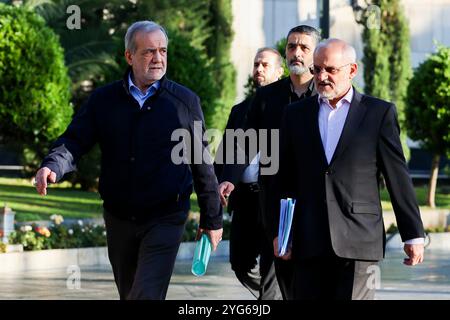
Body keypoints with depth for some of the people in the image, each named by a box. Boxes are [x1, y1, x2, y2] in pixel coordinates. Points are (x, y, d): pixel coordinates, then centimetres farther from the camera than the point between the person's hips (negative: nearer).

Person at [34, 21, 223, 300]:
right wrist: (52, 167, -24)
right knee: (128, 292, 18)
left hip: (165, 220, -3)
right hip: (119, 218, 4)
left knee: (147, 295, -16)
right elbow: (75, 141, -2)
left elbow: (202, 165, 3)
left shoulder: (185, 102, -1)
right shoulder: (104, 99, 4)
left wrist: (212, 219, 6)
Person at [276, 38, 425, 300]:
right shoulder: (296, 114, 13)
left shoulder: (380, 113, 4)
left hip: (359, 242, -3)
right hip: (309, 245, 3)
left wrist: (414, 236, 3)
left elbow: (398, 178, 4)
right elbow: (285, 179, 14)